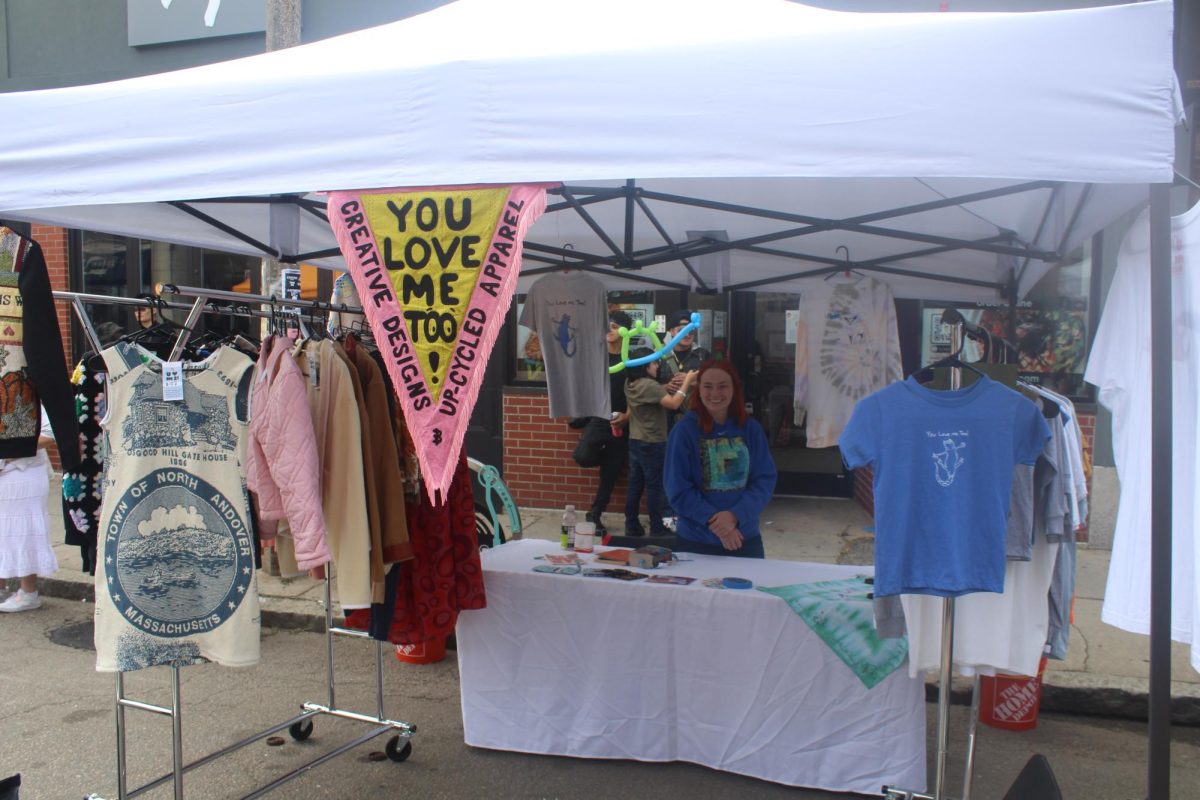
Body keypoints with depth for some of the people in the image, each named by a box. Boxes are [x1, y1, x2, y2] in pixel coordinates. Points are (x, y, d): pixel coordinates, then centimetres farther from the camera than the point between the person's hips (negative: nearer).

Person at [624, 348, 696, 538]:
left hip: (636, 441, 8)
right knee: (654, 487, 0)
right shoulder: (648, 385, -21)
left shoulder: (630, 383, 7)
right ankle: (657, 529, 7)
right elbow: (674, 403, -26)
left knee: (635, 485, 11)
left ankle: (632, 526, 16)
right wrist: (687, 381, -18)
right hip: (652, 444, -8)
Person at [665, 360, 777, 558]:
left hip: (746, 539, 2)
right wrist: (714, 521, -19)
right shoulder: (684, 431, -7)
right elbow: (678, 490, -8)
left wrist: (735, 515, -18)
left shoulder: (751, 429, 1)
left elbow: (765, 480, -2)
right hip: (695, 542, -2)